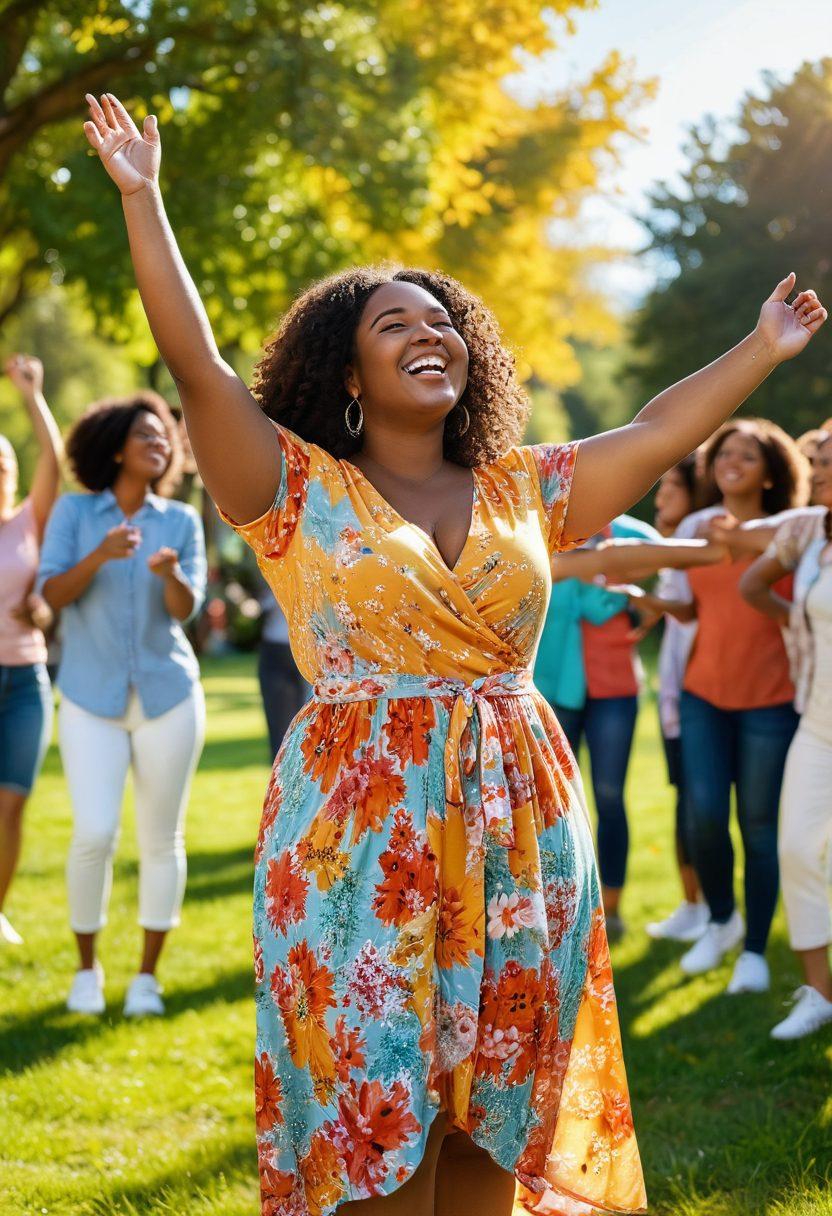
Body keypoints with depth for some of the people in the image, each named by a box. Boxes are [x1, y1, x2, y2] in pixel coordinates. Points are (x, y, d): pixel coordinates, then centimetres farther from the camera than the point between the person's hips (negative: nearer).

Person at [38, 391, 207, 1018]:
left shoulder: (182, 520, 3)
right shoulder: (73, 510, 0)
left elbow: (186, 607, -7)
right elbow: (53, 594, -10)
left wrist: (170, 573, -30)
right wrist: (101, 554, -27)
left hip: (168, 695, 1)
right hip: (91, 700, -1)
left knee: (161, 838, 2)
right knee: (95, 835, -12)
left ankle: (148, 976, 16)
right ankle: (87, 967, 10)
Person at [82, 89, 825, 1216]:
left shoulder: (523, 489, 13)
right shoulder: (302, 490, 1)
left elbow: (658, 432, 18)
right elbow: (196, 364, -6)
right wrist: (143, 200, -9)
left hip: (520, 826, 4)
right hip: (360, 830, -4)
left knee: (493, 1115, 8)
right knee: (377, 1122, -2)